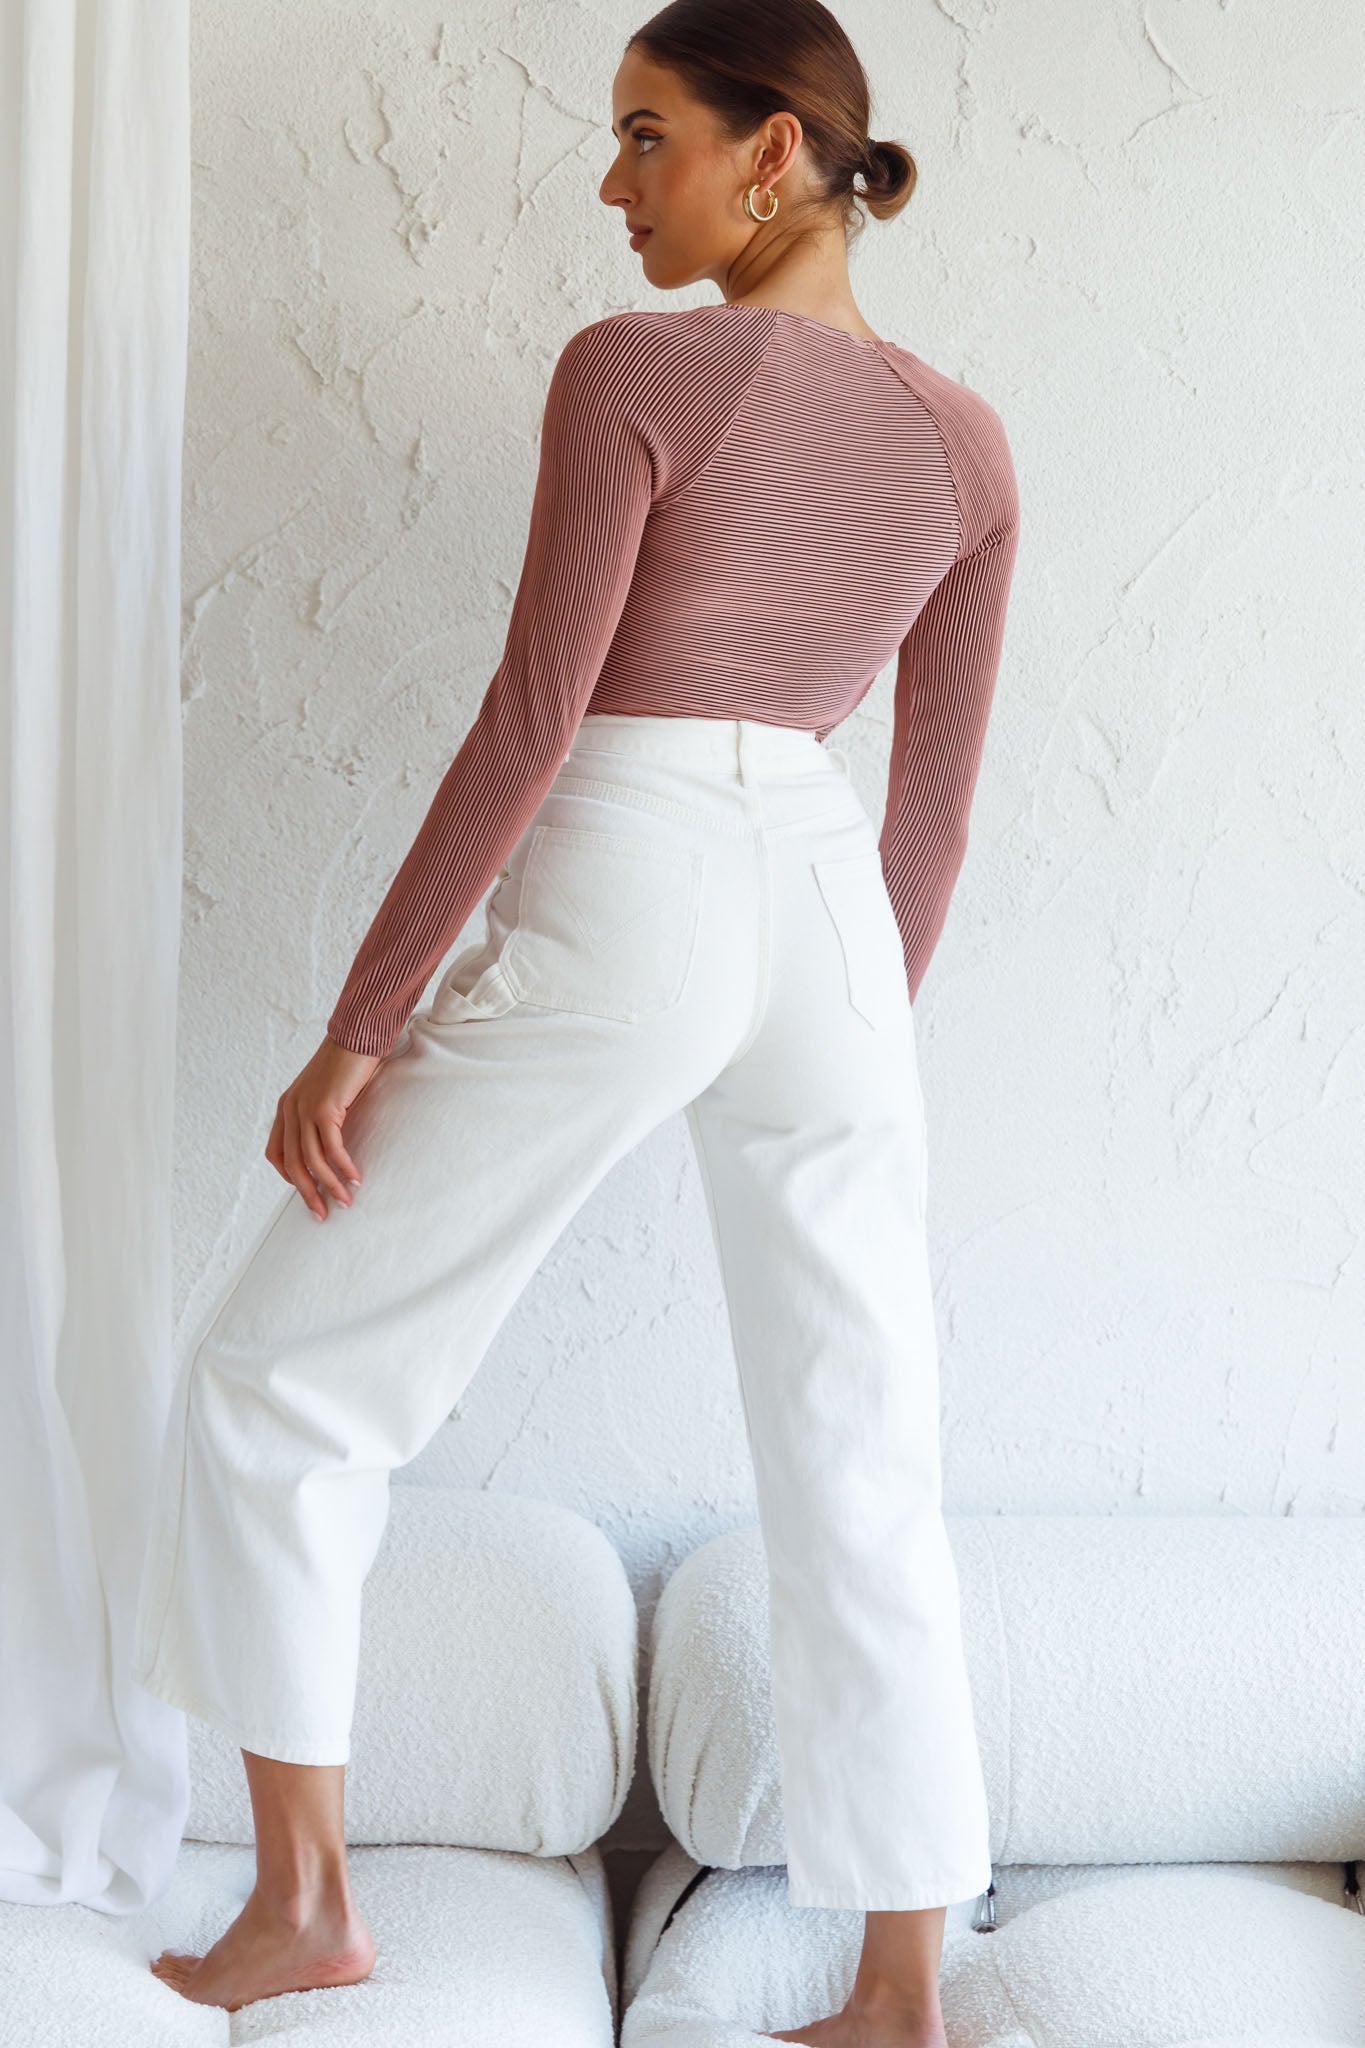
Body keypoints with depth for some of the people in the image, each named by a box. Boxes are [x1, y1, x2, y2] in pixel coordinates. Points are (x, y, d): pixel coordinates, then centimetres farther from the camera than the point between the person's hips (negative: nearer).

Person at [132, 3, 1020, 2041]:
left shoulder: (633, 370, -7)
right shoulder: (969, 444, 9)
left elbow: (528, 724, -11)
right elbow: (936, 802, 12)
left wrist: (358, 1028, -6)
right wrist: (868, 1029, 24)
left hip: (617, 901, -6)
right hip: (829, 924, 6)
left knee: (279, 1380, 10)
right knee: (861, 1469, 10)